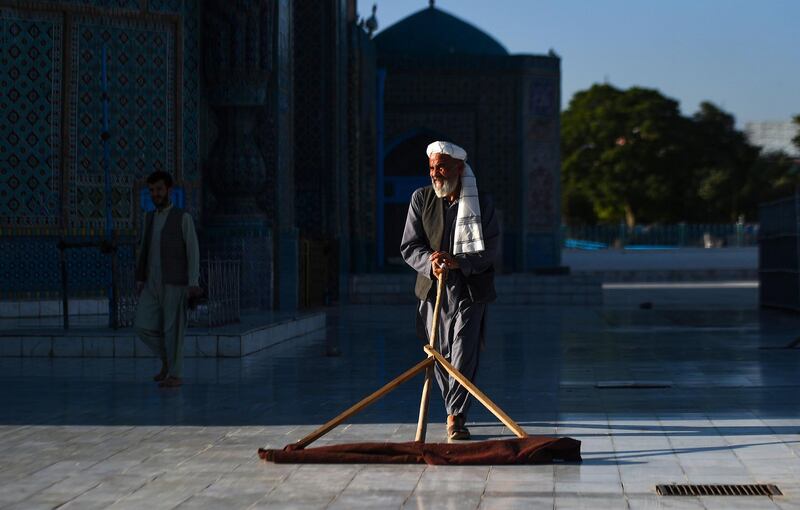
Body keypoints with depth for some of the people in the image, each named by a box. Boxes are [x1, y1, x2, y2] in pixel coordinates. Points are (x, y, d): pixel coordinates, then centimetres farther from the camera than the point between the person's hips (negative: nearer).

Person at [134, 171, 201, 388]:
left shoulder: (183, 217, -4)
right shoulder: (150, 218, 15)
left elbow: (193, 251, -7)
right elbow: (143, 251, 16)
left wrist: (193, 283, -15)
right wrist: (139, 280, 7)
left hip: (175, 282, -6)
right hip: (152, 284, 6)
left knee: (173, 328, -4)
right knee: (143, 326, -1)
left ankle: (175, 375, 6)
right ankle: (168, 359, 19)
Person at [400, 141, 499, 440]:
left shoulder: (481, 204, 0)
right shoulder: (421, 199, 3)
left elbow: (489, 250, -7)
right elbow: (409, 247, -1)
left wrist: (458, 261, -24)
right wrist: (431, 264, -21)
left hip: (470, 290, -2)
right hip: (434, 289, 2)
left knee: (464, 354, -11)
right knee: (441, 355, 8)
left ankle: (456, 418, -5)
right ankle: (454, 413, 25)